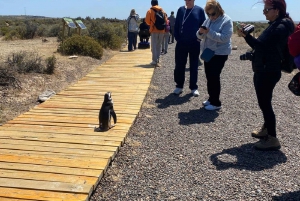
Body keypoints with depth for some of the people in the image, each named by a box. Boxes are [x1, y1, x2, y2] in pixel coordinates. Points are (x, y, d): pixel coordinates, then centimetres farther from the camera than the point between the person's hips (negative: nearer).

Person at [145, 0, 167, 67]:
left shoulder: (150, 11, -2)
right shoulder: (162, 10, 9)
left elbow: (147, 21, -2)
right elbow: (165, 20, 10)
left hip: (154, 30, -4)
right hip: (162, 30, 4)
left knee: (154, 46, 0)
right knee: (159, 46, 12)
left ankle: (155, 61, -6)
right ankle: (157, 60, 16)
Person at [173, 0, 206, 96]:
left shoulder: (199, 10, -2)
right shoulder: (181, 10, 5)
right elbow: (176, 25, 7)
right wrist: (177, 38, -1)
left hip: (195, 43, -1)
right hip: (181, 42, 2)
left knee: (194, 66, 7)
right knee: (179, 65, 4)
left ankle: (194, 87, 16)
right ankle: (179, 86, 18)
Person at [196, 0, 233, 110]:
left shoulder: (226, 20, -13)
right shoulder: (208, 20, 7)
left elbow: (224, 37, -23)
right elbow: (201, 36, 7)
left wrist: (209, 32, -29)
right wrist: (201, 32, -17)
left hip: (220, 53, -7)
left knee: (214, 77, -6)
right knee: (209, 76, 12)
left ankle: (216, 102, 5)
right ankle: (211, 98, 26)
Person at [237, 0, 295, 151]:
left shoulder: (280, 28, -17)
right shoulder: (275, 25, 14)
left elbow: (263, 46, -24)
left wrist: (246, 35, -28)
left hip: (269, 72, -10)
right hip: (263, 70, 10)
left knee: (264, 104, -6)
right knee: (264, 103, 19)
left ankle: (272, 139, 2)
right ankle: (266, 129, 34)